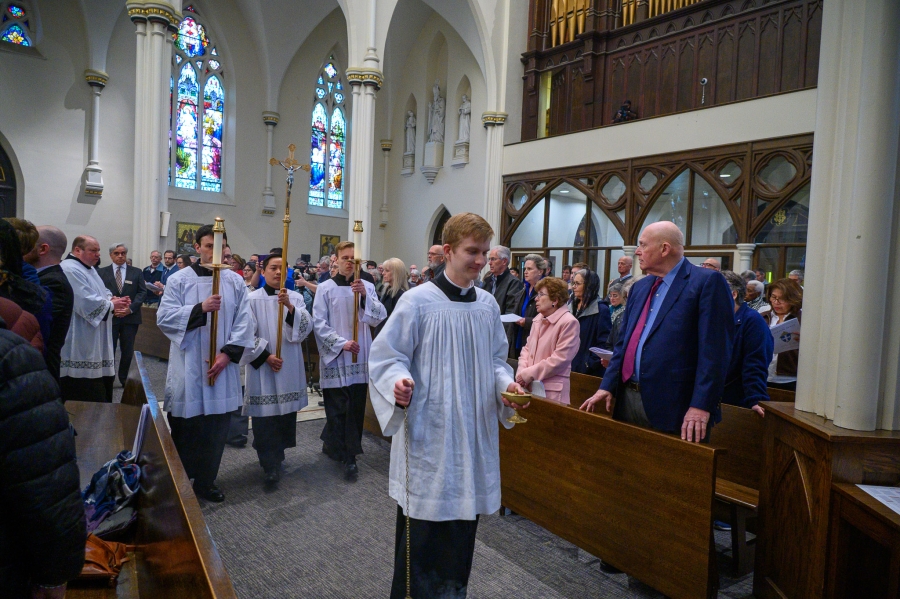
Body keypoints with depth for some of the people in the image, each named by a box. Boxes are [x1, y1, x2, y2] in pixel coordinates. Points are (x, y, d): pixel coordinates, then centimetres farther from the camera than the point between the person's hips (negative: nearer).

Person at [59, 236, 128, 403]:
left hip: (95, 343, 11)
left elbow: (103, 293, 18)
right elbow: (87, 303, -24)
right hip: (81, 347, -11)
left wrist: (113, 302, -4)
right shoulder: (70, 269, -17)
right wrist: (112, 305, -10)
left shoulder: (90, 269, 18)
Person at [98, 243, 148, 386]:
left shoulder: (136, 272, 8)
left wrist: (130, 308, -11)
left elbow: (142, 292, 2)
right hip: (109, 316, -1)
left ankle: (124, 378, 21)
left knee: (128, 350, 7)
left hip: (130, 317, 1)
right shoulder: (102, 272, 5)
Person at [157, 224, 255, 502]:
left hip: (221, 365, 2)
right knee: (184, 428, 7)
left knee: (216, 428, 8)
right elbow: (164, 317, -8)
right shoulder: (179, 280, -1)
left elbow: (244, 323, -1)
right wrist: (200, 308, -21)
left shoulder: (235, 281, 3)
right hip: (187, 367, -2)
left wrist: (228, 353, -11)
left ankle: (206, 481, 24)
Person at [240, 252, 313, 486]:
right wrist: (265, 356, -14)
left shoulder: (296, 298, 4)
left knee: (286, 414, 12)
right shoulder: (253, 299, -4)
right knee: (265, 417, -3)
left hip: (289, 368, 3)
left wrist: (290, 307, -21)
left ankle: (277, 454, 31)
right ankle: (271, 465, 5)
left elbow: (306, 328, -8)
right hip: (262, 367, -3)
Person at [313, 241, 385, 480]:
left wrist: (365, 295, -19)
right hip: (335, 357, -3)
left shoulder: (367, 286, 5)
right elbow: (319, 323, -6)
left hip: (360, 357, 3)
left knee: (356, 408, 10)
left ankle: (332, 443, 31)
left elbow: (378, 318, -5)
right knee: (339, 408, 0)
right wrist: (341, 343, -17)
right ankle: (347, 456, 11)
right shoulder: (325, 288, -2)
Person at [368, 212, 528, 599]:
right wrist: (399, 381, -29)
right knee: (421, 533, 5)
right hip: (428, 433, -5)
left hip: (474, 430, 5)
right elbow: (388, 357, -9)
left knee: (463, 524, 17)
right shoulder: (418, 301, -11)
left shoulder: (487, 305, 5)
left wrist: (505, 383, -4)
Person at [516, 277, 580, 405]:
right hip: (529, 388, 7)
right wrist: (521, 373, -4)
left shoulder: (569, 322, -11)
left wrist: (528, 374, -13)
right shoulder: (538, 319, 13)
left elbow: (559, 360, -16)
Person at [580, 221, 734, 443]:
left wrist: (701, 406, -18)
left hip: (671, 406, -7)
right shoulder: (639, 287, 16)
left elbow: (715, 349, -13)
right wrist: (607, 386, 9)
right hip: (627, 399, 7)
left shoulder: (707, 281, -7)